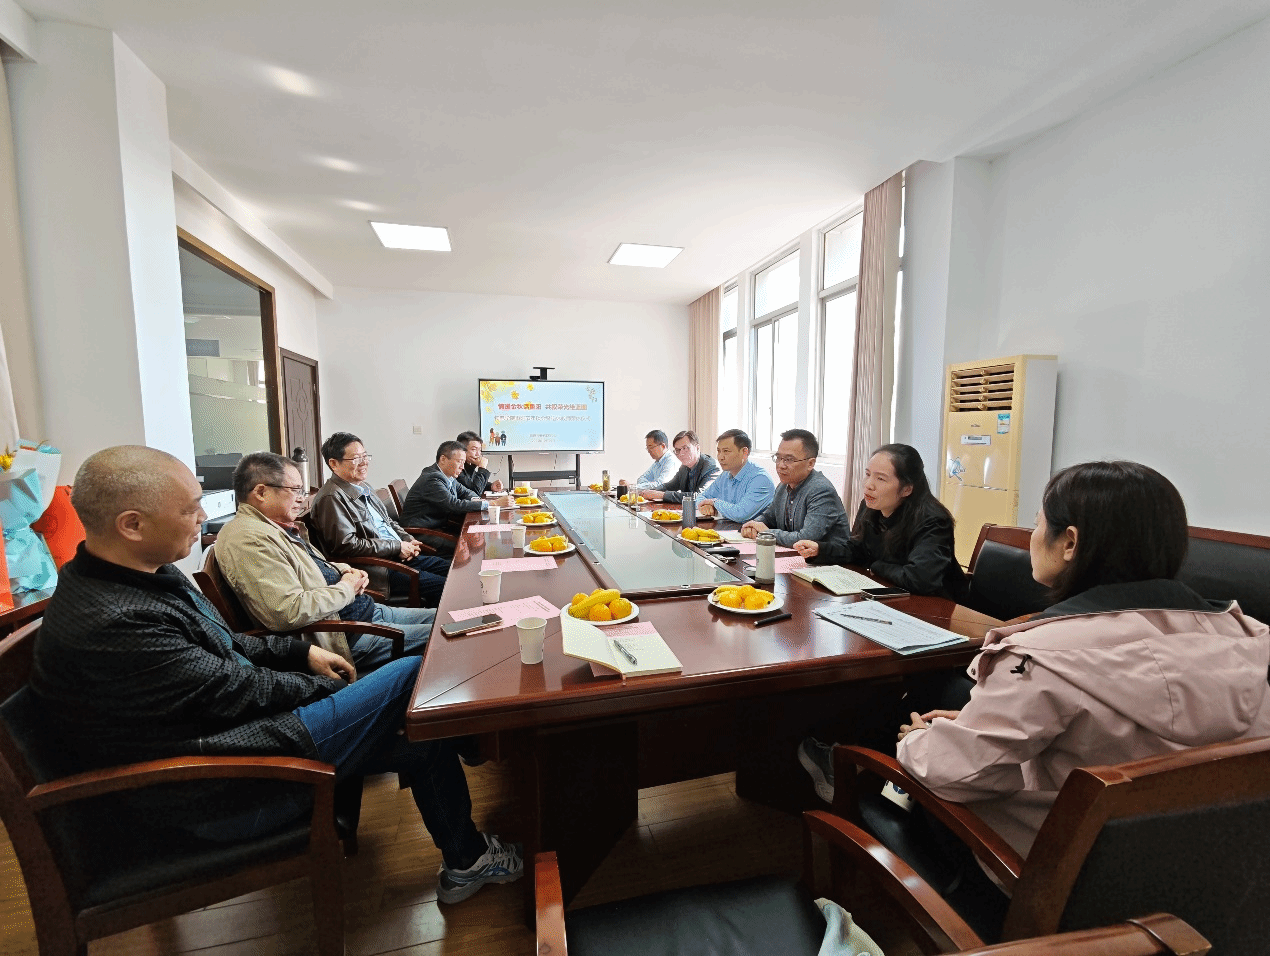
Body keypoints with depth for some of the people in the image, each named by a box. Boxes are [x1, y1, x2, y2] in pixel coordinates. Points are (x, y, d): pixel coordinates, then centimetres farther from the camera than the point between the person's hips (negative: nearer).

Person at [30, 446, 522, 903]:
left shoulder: (141, 572, 3)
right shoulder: (111, 626, -28)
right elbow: (237, 690, -20)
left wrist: (302, 651, 6)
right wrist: (332, 687, -5)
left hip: (223, 724, 10)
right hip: (216, 793, -9)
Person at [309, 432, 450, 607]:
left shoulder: (364, 487, 16)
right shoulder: (331, 498, -13)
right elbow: (347, 545, -20)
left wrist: (408, 540, 6)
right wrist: (397, 547, -15)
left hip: (399, 556, 10)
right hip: (376, 569, -9)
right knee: (443, 586, -22)